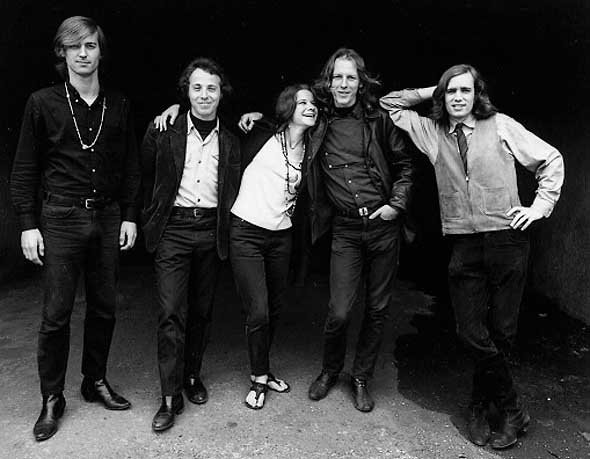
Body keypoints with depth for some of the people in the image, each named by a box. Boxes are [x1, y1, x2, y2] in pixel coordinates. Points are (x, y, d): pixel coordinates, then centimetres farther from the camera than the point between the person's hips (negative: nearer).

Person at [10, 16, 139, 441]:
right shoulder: (43, 103, 1)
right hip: (61, 219, -2)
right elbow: (25, 168, 2)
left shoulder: (119, 105, 8)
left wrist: (129, 215, 4)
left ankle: (96, 381, 28)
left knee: (104, 307, 10)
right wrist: (29, 224, -4)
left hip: (108, 218, 3)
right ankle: (52, 399, 19)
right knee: (56, 314, 2)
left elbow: (131, 165, 9)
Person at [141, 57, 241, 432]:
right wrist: (151, 222, 6)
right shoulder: (163, 132, 1)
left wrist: (226, 229, 6)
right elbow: (146, 178, 8)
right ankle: (171, 396, 5)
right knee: (172, 313, -5)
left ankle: (193, 375, 30)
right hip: (174, 229, -2)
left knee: (202, 311, 11)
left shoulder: (231, 141, 8)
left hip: (211, 230, 3)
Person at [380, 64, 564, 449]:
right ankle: (513, 410, 20)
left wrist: (540, 206, 3)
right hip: (464, 246, 2)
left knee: (502, 331, 3)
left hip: (508, 240, -1)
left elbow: (550, 159, 11)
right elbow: (390, 104, 16)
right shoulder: (431, 132, 11)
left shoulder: (500, 125, 5)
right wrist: (430, 92, 10)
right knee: (473, 333, -1)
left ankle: (481, 406, 25)